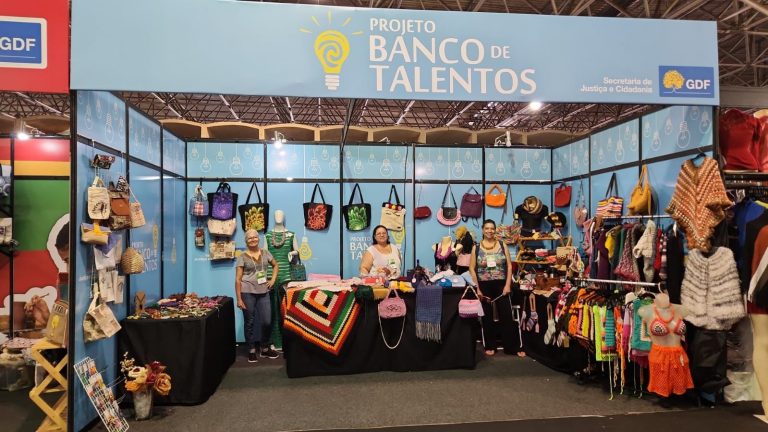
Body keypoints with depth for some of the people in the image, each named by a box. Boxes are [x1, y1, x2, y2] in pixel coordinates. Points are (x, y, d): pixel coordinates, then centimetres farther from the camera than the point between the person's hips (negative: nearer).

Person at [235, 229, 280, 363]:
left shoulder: (265, 253, 7)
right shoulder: (242, 257, -4)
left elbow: (275, 265, 23)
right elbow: (238, 279, -6)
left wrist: (273, 279, 7)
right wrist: (239, 299, -11)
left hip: (263, 292, 3)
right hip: (248, 292, -3)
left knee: (266, 321, 5)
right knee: (249, 322, 6)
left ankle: (265, 349, 23)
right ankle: (251, 351, 19)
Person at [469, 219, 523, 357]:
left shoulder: (502, 246, 4)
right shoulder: (476, 248, 1)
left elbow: (509, 266, 3)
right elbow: (472, 269, 0)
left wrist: (508, 285, -7)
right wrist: (477, 288, -6)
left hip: (501, 285, 0)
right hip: (484, 286, 0)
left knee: (507, 316, 0)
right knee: (487, 317, 9)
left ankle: (513, 347, 7)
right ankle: (490, 346, 20)